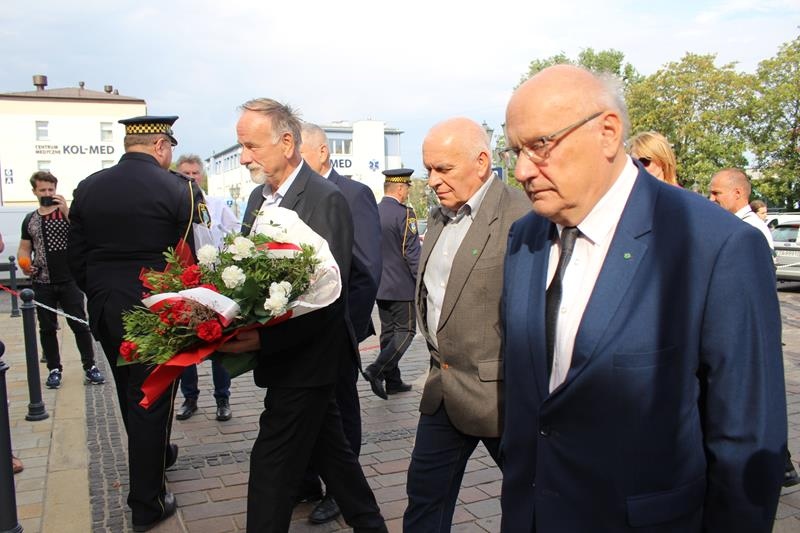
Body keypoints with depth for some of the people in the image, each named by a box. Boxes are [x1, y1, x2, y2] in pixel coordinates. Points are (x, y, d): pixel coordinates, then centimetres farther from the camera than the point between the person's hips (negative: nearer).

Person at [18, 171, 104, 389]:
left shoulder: (67, 213, 1)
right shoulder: (29, 220, 11)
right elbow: (24, 249, 17)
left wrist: (66, 211, -19)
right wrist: (25, 265, -3)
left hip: (69, 281, -3)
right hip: (42, 284, 3)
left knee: (80, 324, 0)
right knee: (47, 328, 8)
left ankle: (89, 366, 8)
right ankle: (55, 369, 20)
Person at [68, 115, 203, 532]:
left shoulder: (87, 188, 2)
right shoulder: (180, 189, -13)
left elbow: (76, 258, 6)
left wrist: (98, 295, 19)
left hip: (103, 310, 6)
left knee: (130, 395, 23)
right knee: (150, 399, 6)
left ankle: (156, 454, 47)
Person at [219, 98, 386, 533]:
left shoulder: (326, 199, -17)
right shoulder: (259, 197, 10)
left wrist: (264, 338, -30)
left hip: (305, 359, -8)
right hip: (283, 353, 8)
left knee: (273, 463, 0)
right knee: (328, 446, 19)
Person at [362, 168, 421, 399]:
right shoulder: (404, 214, -14)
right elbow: (412, 253, -16)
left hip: (379, 285, 7)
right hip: (401, 286, -7)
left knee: (388, 331, 13)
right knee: (406, 331, 2)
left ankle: (393, 381, 19)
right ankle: (377, 370, -11)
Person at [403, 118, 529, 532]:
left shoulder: (520, 217, -18)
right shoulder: (439, 217, 10)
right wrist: (438, 358, 14)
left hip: (495, 392, -7)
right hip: (443, 387, 8)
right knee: (425, 494, 18)